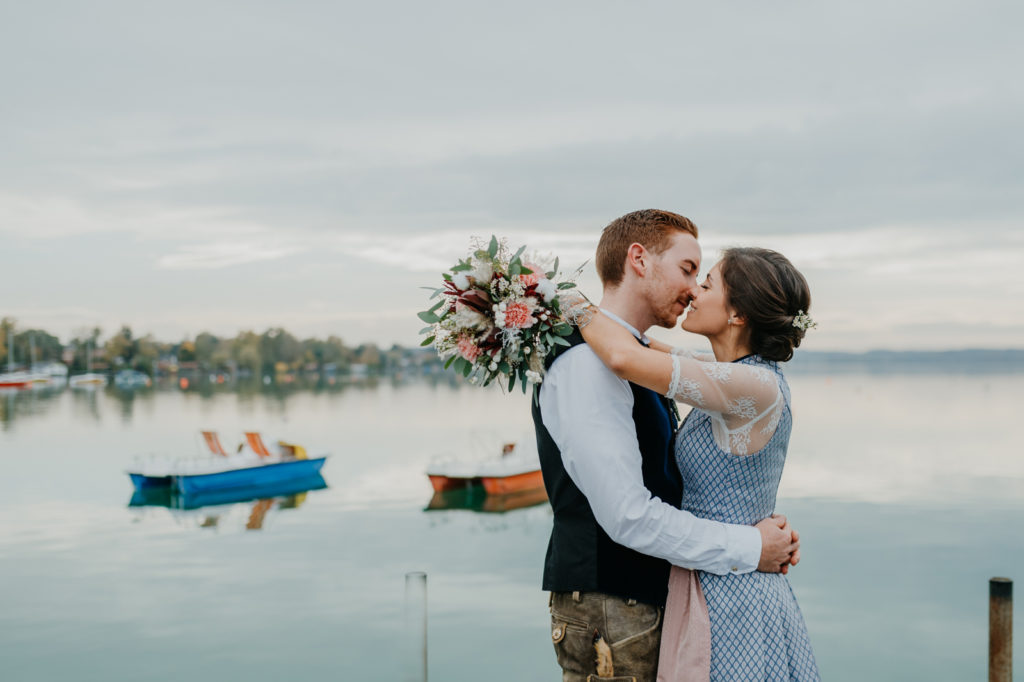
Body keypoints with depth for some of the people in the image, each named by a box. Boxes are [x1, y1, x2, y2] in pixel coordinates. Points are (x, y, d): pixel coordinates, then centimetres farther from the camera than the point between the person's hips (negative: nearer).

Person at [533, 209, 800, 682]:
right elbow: (628, 515, -24)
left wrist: (761, 532, 3)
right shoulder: (585, 363, -18)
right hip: (608, 614, -9)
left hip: (650, 603, 9)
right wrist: (749, 547, -14)